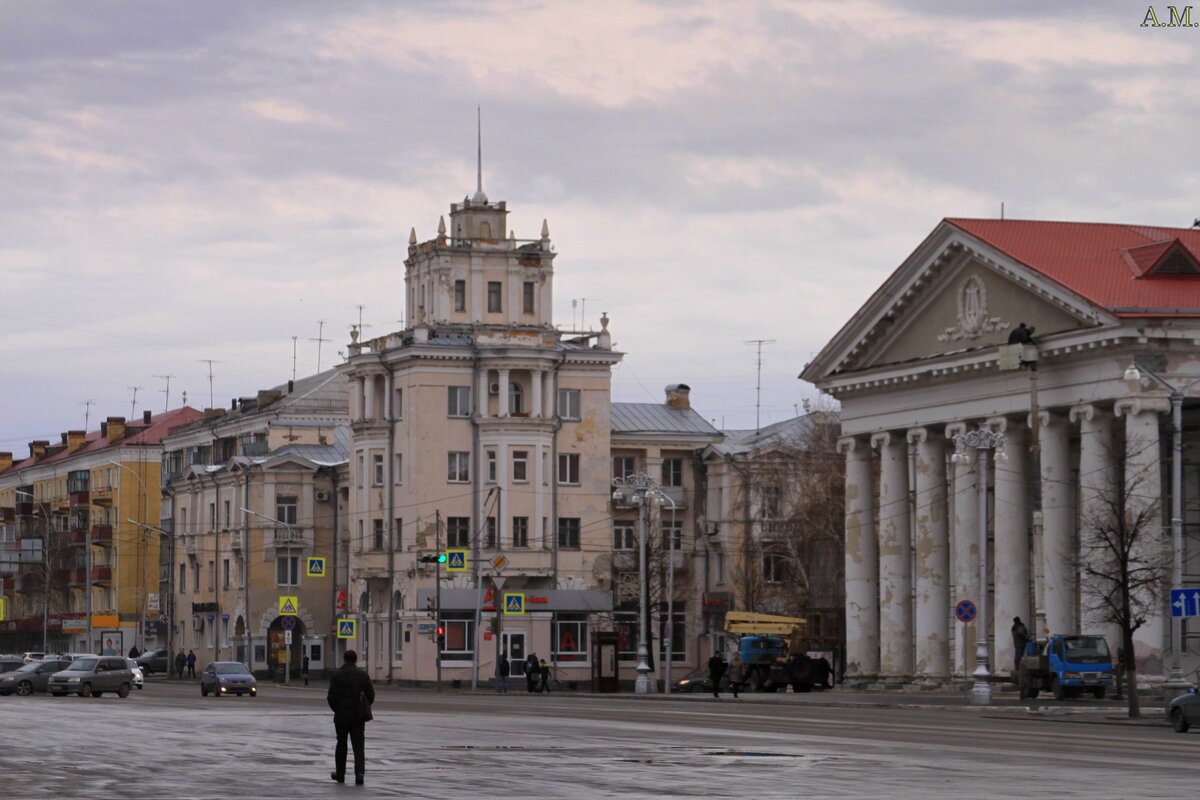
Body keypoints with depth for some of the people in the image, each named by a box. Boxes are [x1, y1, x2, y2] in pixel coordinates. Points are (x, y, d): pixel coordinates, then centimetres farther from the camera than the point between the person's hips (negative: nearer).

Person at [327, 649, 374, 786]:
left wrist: (336, 709, 9)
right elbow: (371, 695, -1)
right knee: (359, 745, 0)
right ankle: (359, 772, -18)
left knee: (341, 744, 15)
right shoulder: (363, 675, -1)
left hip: (342, 715, -1)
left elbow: (332, 697, -10)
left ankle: (340, 774, 24)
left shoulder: (336, 676, -7)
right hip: (359, 715, 1)